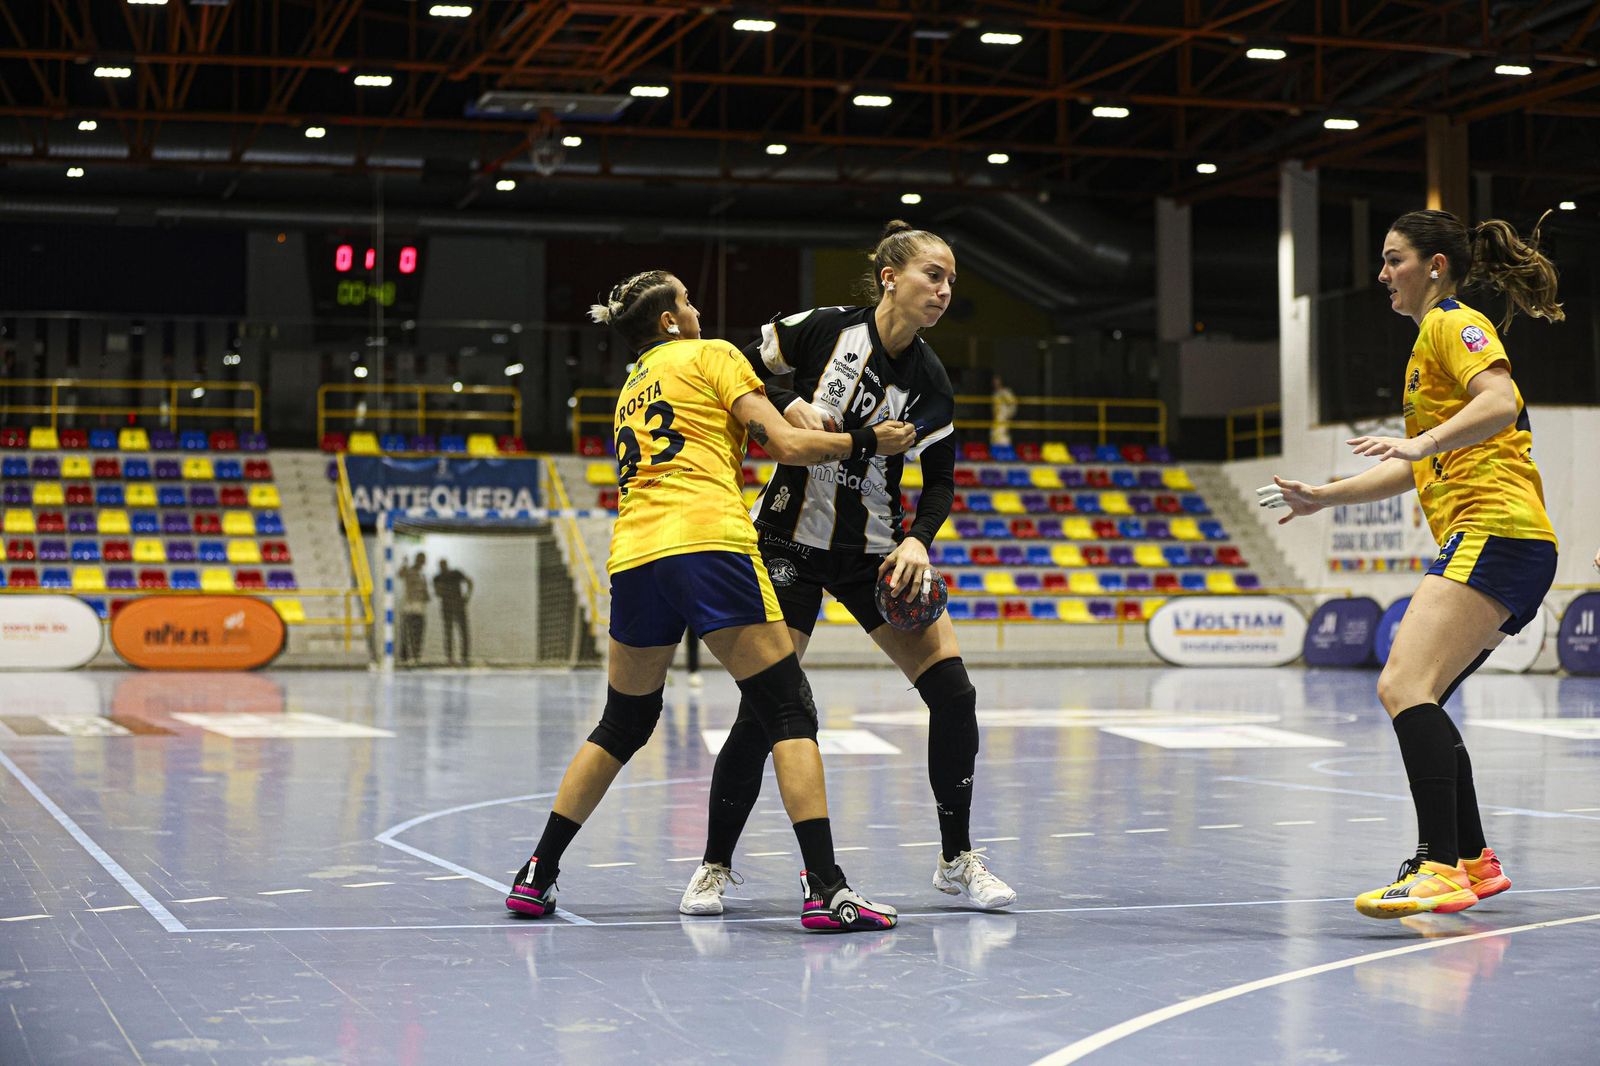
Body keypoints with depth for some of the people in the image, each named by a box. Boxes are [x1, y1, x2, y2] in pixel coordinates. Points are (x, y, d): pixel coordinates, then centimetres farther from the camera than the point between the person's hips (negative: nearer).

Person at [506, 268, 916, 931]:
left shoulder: (631, 389, 29)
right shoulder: (711, 355, 10)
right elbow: (787, 444, 1)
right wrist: (866, 442, 13)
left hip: (632, 558, 6)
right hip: (708, 546, -6)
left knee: (622, 726, 20)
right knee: (788, 713, -3)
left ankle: (536, 877, 22)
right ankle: (825, 889, -12)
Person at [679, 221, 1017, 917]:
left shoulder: (931, 382, -4)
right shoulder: (824, 329, -12)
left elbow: (940, 481, 5)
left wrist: (918, 541, -12)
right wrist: (788, 406, -19)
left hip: (876, 551, 4)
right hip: (789, 541, -3)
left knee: (953, 692, -7)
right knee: (764, 709, -11)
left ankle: (957, 860, 9)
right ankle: (715, 866, 9)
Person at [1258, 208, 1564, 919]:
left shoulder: (1454, 324, -1)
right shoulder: (1433, 339, 29)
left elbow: (1501, 403, -21)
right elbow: (1416, 470, 34)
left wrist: (1423, 440, -33)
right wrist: (1324, 496, 31)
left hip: (1493, 531, -11)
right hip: (1491, 543, 11)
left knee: (1405, 686, -24)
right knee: (1413, 700, 14)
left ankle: (1439, 868, -33)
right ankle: (1474, 860, 20)